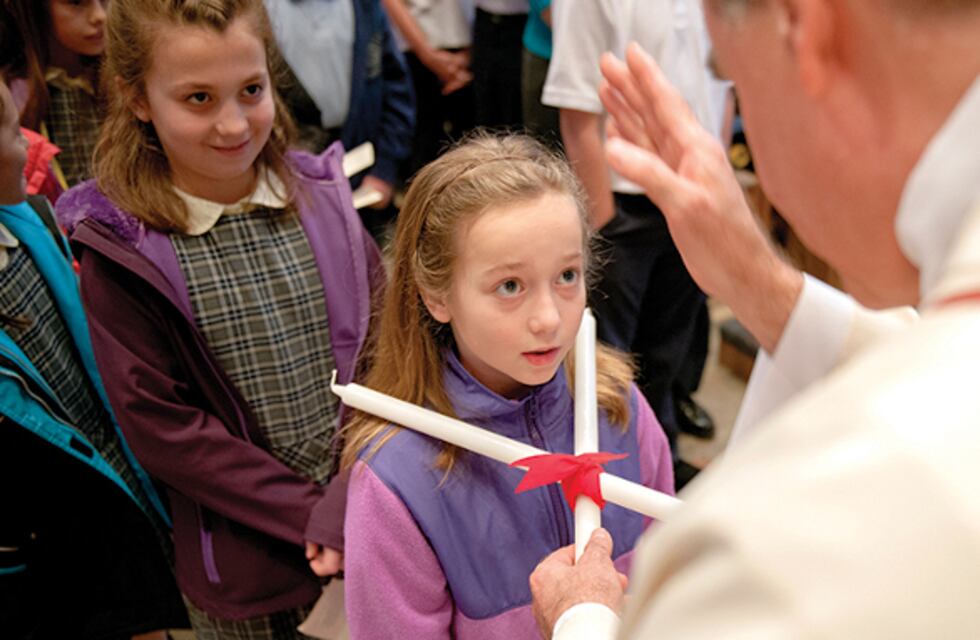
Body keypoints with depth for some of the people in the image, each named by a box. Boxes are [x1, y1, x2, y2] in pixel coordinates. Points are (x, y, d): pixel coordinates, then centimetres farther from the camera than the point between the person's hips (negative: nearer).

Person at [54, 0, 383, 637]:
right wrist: (315, 513, -15)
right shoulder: (121, 253, -12)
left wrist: (359, 494, -12)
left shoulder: (318, 199, -4)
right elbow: (164, 431, -12)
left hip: (368, 520, 3)